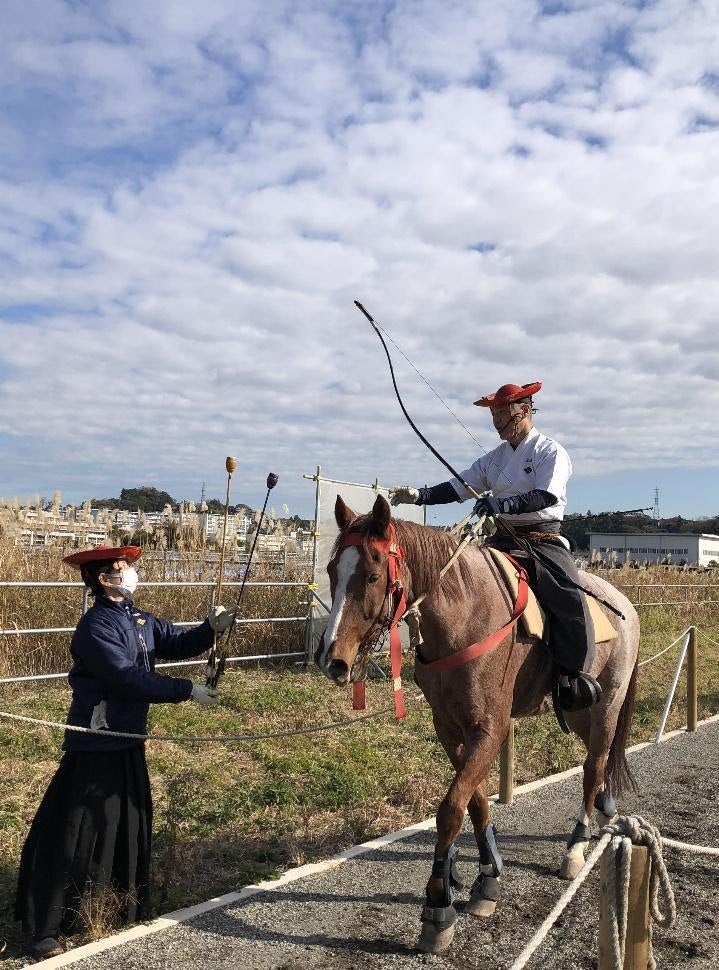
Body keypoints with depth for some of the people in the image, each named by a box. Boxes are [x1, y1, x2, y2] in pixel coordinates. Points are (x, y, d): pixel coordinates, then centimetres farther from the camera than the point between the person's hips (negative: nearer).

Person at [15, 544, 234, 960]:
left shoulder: (140, 620, 6)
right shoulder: (96, 627, -20)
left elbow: (178, 643, 5)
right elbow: (129, 680, -26)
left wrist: (211, 628, -15)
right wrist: (187, 690, -22)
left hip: (128, 741, 9)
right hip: (96, 746, -9)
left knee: (131, 829, 19)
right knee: (75, 837, 1)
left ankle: (127, 909, 35)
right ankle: (46, 930, 14)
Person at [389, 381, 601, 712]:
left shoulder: (551, 452, -3)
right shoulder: (495, 457, 15)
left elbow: (545, 496, -19)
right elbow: (458, 487, 9)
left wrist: (502, 504, -33)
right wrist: (418, 495, -6)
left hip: (543, 540, -5)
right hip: (504, 540, 5)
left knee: (570, 599, -26)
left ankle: (573, 675, -12)